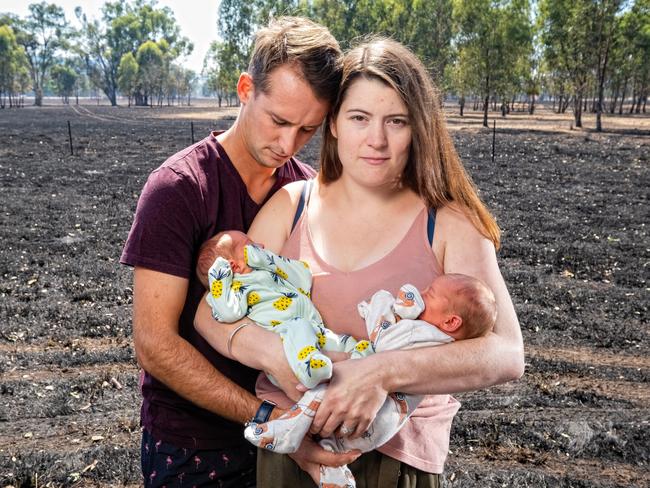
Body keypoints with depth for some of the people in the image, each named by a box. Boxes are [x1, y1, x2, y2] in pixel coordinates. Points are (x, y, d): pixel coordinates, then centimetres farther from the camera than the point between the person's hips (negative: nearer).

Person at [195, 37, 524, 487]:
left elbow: (505, 354, -18)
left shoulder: (450, 225, -10)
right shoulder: (290, 206, -3)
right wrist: (277, 354, -25)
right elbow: (211, 312, -5)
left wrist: (382, 373, -31)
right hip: (287, 449, 3)